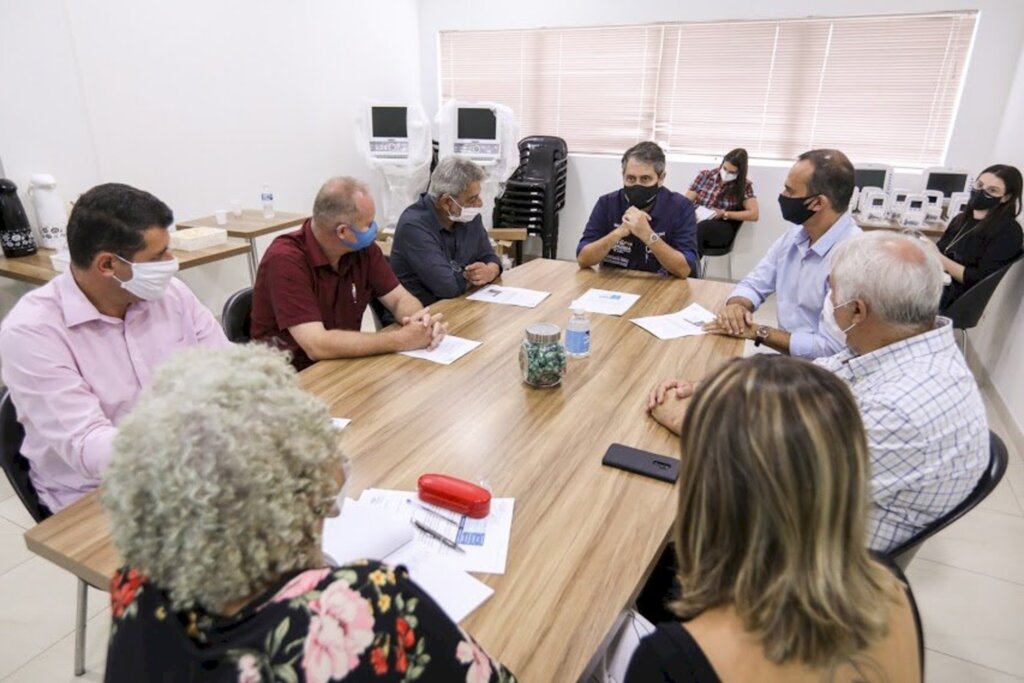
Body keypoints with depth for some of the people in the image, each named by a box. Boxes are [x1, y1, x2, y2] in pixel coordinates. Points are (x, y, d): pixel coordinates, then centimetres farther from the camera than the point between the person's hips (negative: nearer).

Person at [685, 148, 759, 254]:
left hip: (723, 230, -1)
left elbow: (754, 214, -3)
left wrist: (724, 214, -12)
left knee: (699, 229, -38)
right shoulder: (705, 175, 7)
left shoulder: (744, 186, 5)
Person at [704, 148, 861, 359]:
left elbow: (831, 347, -25)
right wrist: (737, 306, -13)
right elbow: (754, 284, 9)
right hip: (786, 359, 6)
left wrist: (757, 332, -18)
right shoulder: (795, 236, 3)